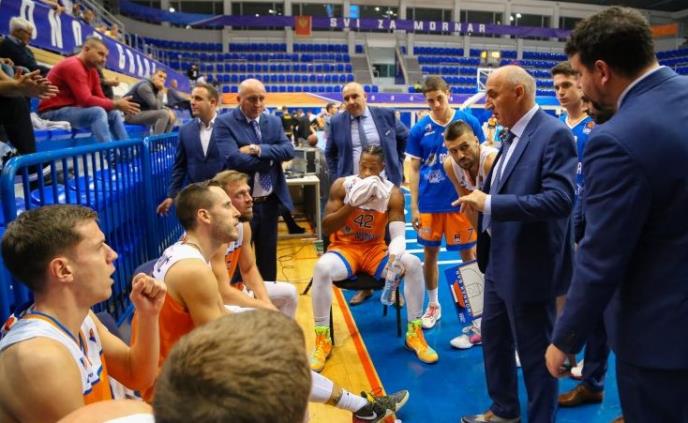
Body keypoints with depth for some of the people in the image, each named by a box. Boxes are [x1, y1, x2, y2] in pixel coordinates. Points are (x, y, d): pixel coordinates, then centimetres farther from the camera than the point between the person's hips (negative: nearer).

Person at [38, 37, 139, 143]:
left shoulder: (92, 70, 10)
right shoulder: (73, 66, -19)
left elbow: (101, 99, 6)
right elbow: (86, 100, -27)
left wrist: (118, 104, -13)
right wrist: (115, 104, -23)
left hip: (72, 109, 9)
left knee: (113, 113, 3)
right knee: (98, 112, -29)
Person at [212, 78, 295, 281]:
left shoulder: (274, 121, 7)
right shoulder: (224, 123, -9)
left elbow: (288, 150, -7)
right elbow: (233, 159, -23)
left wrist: (259, 150, -20)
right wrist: (271, 156, -14)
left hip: (270, 201, 5)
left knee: (268, 256, 18)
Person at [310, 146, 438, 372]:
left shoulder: (392, 194, -9)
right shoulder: (342, 185, -10)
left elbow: (398, 234, -16)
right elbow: (326, 228, -12)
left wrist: (396, 254, -39)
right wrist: (352, 204, -25)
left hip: (375, 250, 1)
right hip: (344, 248, -1)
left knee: (413, 264, -24)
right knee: (322, 267, -34)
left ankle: (414, 333, -5)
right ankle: (322, 340, -18)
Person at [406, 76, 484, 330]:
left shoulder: (468, 121, -3)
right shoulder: (419, 129, 0)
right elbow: (414, 168, 3)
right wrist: (414, 207, 0)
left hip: (461, 200, -1)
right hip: (429, 203, 2)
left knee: (468, 254, 7)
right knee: (430, 254, 11)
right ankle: (433, 305, 28)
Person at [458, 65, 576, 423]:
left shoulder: (554, 134, -18)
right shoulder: (512, 134, 9)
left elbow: (559, 200, -29)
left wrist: (490, 203, -28)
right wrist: (480, 194, -1)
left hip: (529, 265, -9)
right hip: (499, 260, 9)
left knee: (535, 352, 8)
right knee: (493, 339, 22)